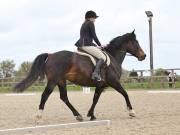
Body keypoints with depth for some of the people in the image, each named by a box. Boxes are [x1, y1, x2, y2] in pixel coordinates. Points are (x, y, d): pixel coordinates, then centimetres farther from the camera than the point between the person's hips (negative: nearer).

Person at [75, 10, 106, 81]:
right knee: (102, 57, -11)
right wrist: (99, 45, 7)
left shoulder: (84, 24, 26)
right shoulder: (90, 23, -1)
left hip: (81, 45, 10)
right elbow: (94, 36, -6)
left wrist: (96, 46, 23)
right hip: (87, 45, -10)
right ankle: (96, 73, -32)